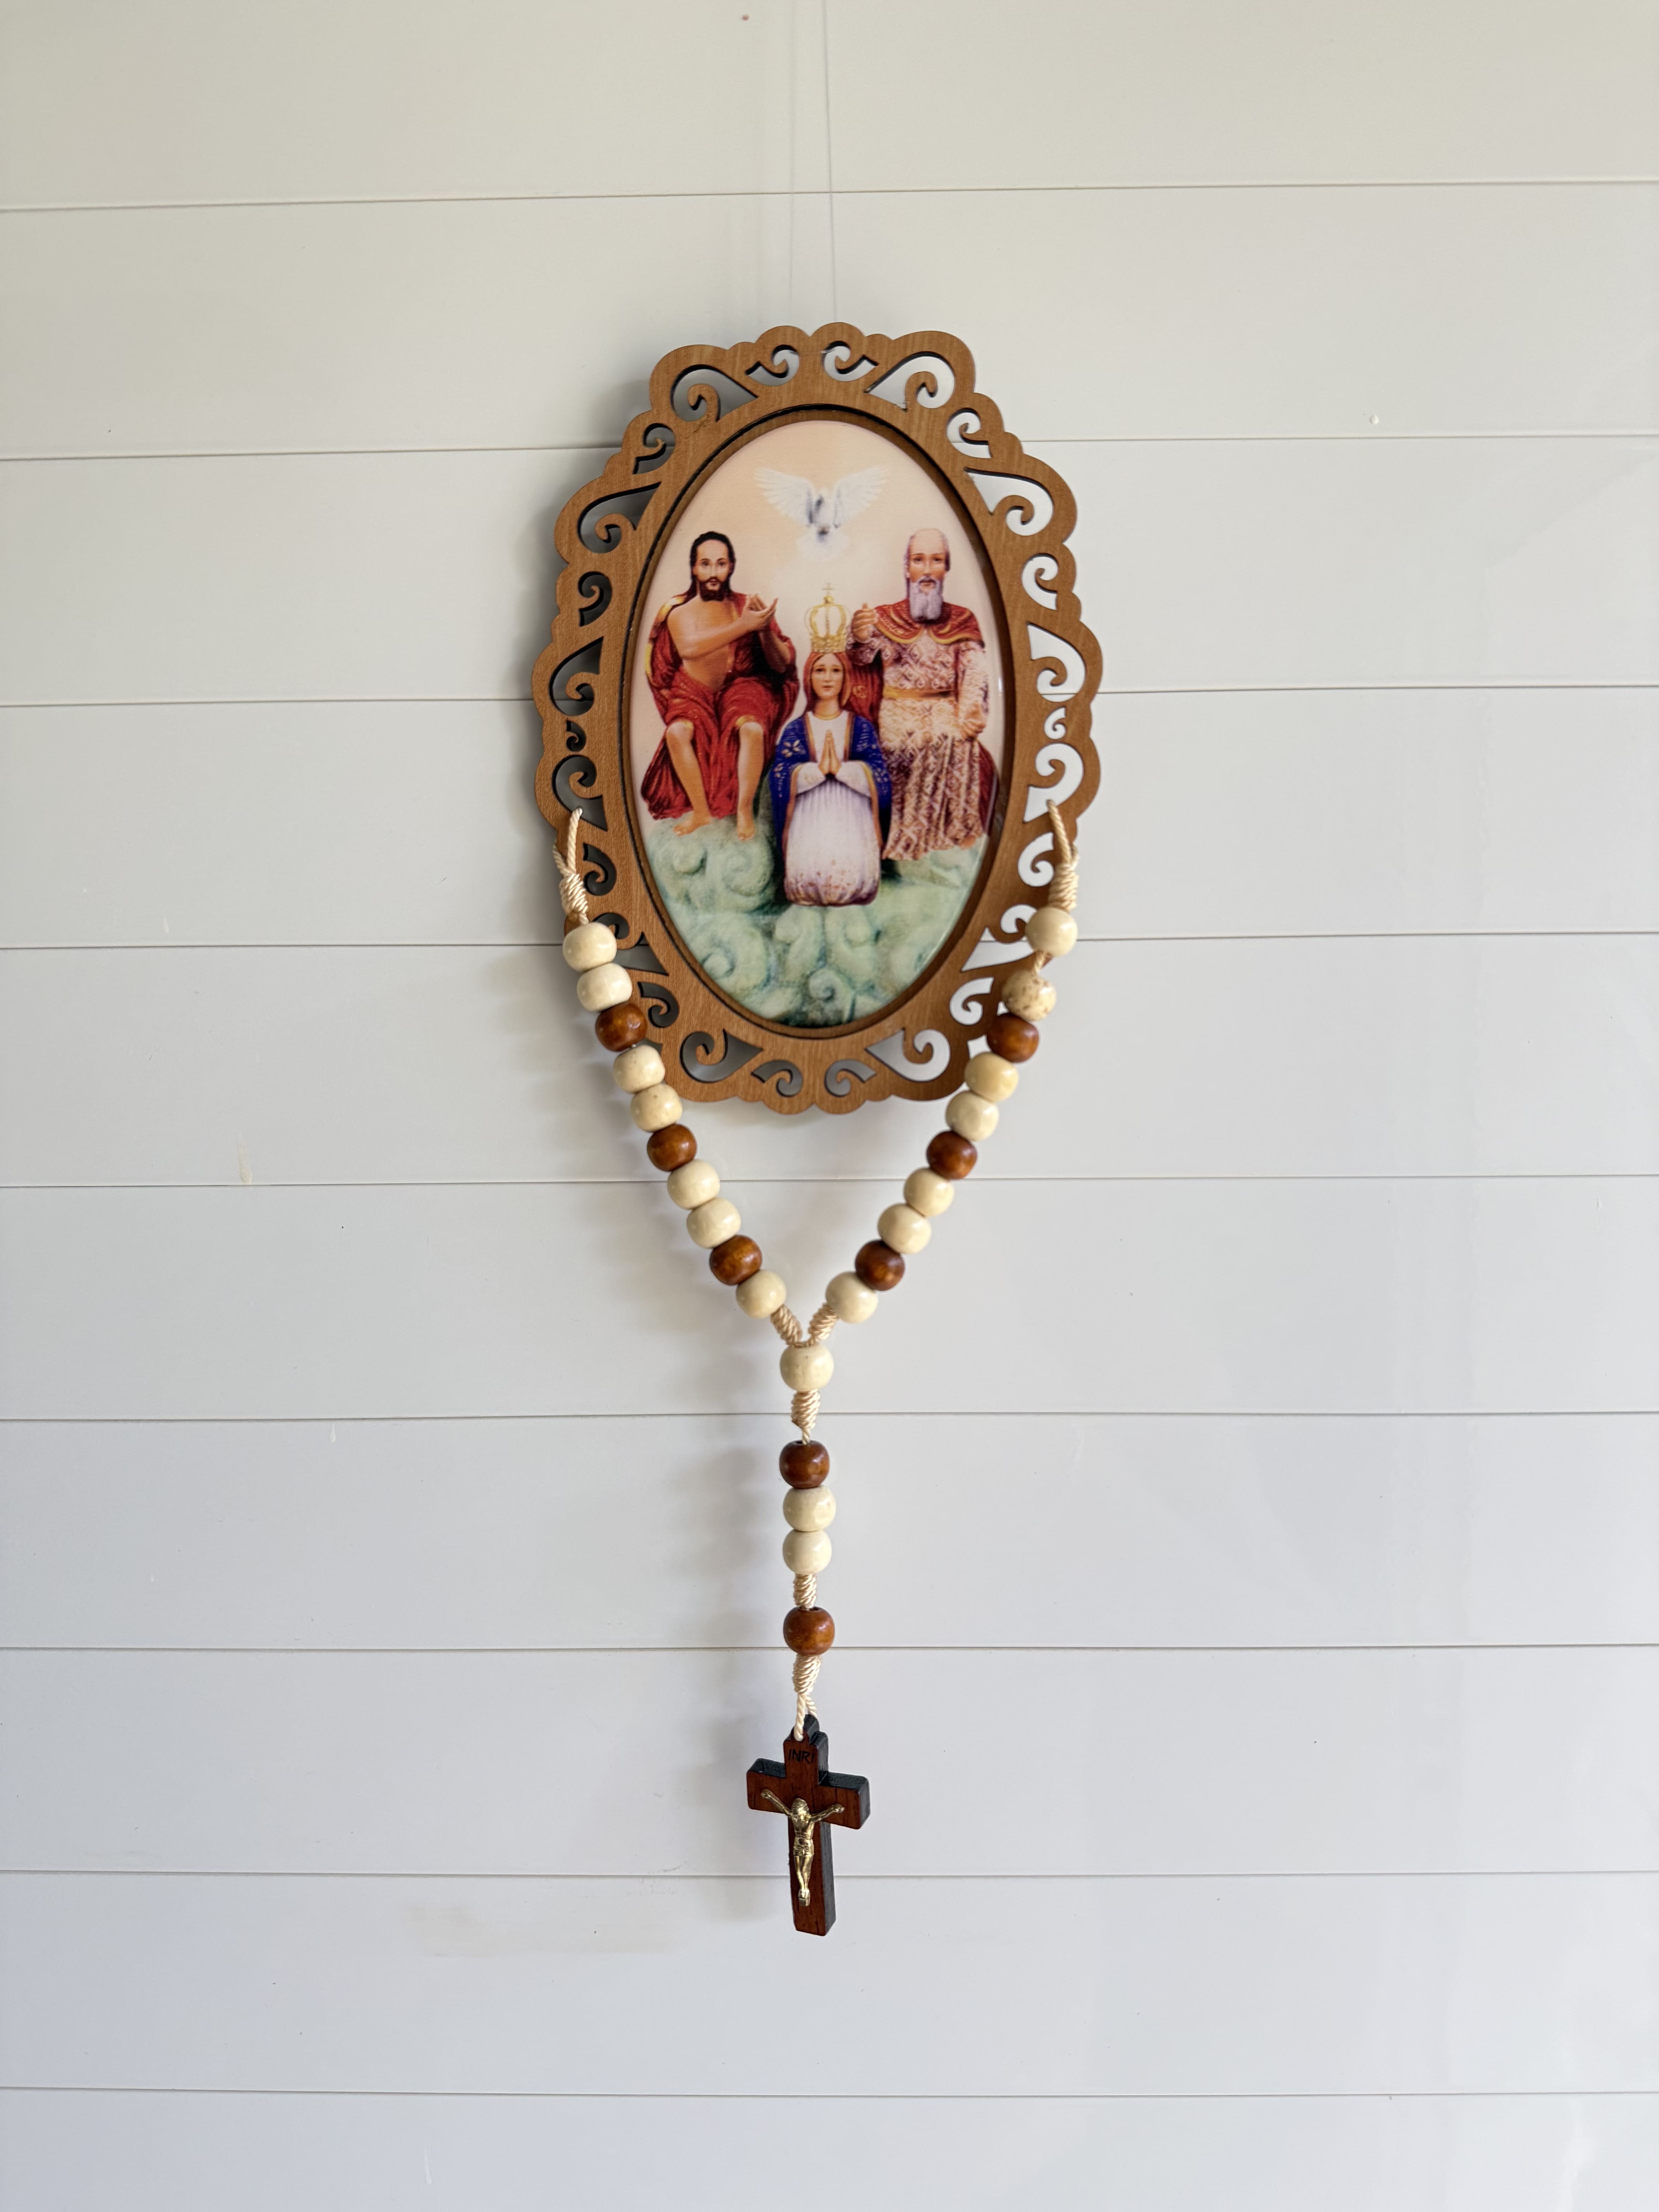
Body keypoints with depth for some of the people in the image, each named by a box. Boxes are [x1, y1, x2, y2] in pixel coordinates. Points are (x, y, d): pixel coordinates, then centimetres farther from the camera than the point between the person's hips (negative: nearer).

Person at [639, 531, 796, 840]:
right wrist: (743, 626, -33)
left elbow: (781, 665, -4)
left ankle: (745, 809, -20)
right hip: (696, 693, 1)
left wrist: (766, 630, -24)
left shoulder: (748, 606, 0)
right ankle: (701, 811, -16)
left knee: (752, 728, -33)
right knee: (677, 731, -30)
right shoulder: (680, 611, -2)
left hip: (742, 687, -1)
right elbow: (689, 647, -26)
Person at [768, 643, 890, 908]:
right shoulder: (796, 728, 9)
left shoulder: (861, 726, 9)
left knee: (852, 873, -21)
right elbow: (781, 775, -3)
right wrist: (818, 769, -16)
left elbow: (878, 774, -2)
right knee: (809, 871, -21)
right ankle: (809, 898, 4)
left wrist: (841, 768, -16)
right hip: (810, 810, 0)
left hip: (851, 809, 0)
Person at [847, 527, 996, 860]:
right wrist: (861, 640, -35)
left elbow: (976, 670, -1)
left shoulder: (963, 620, 14)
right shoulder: (885, 618, 10)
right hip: (899, 711, -1)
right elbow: (863, 658, -8)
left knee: (956, 744, -29)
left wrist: (972, 709, -23)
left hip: (945, 710, 2)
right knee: (920, 744, -30)